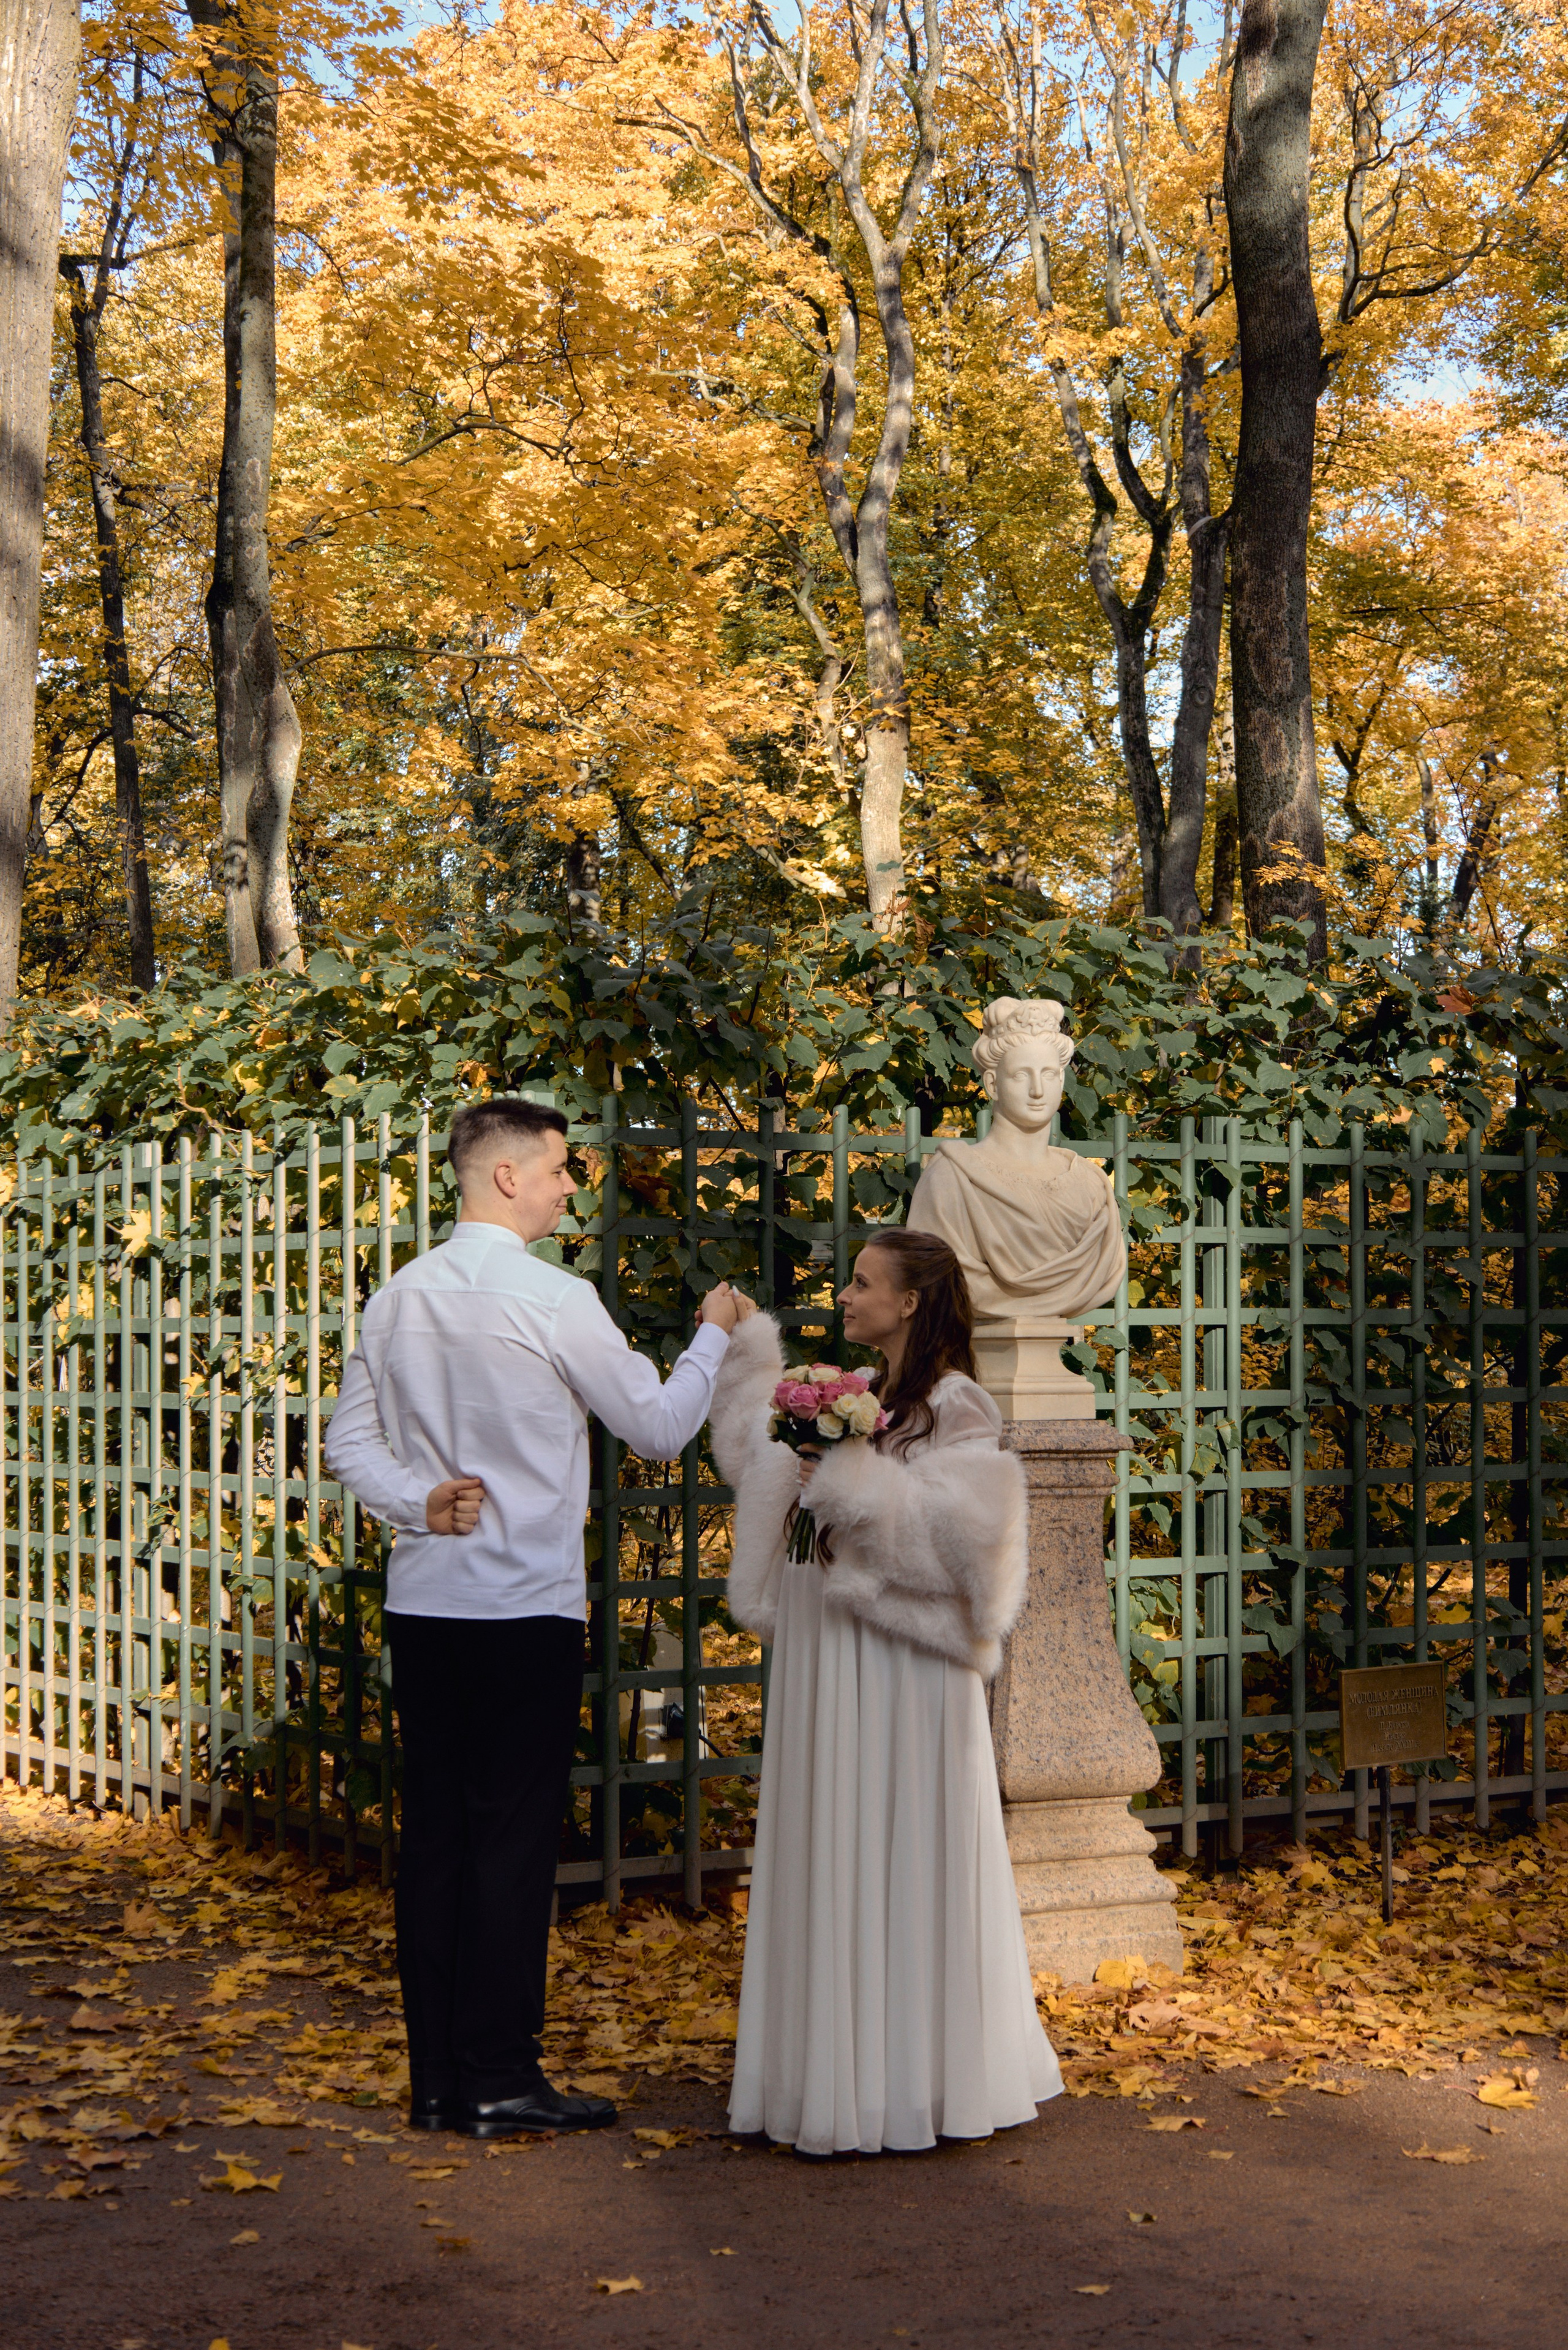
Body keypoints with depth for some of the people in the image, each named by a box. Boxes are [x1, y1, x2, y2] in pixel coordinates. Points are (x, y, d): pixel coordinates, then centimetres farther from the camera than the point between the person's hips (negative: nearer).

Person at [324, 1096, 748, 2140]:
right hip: (525, 1608, -6)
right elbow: (660, 1427, -3)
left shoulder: (399, 1299, 8)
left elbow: (351, 1441, 10)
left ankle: (437, 2078, 15)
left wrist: (418, 1501, -1)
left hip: (422, 1602, 7)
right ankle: (501, 2078, 5)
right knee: (514, 1839, 0)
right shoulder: (553, 1301, -12)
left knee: (434, 1832, 9)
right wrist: (714, 1336, 11)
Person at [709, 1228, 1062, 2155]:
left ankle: (913, 2081, 7)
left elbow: (962, 1524, -22)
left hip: (900, 1665, -8)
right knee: (830, 1863, 10)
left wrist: (852, 1477, -22)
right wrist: (750, 1349, 26)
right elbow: (759, 1456, 29)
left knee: (902, 1866, -2)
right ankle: (842, 2069, 18)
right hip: (827, 1662, 8)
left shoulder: (954, 1409, -9)